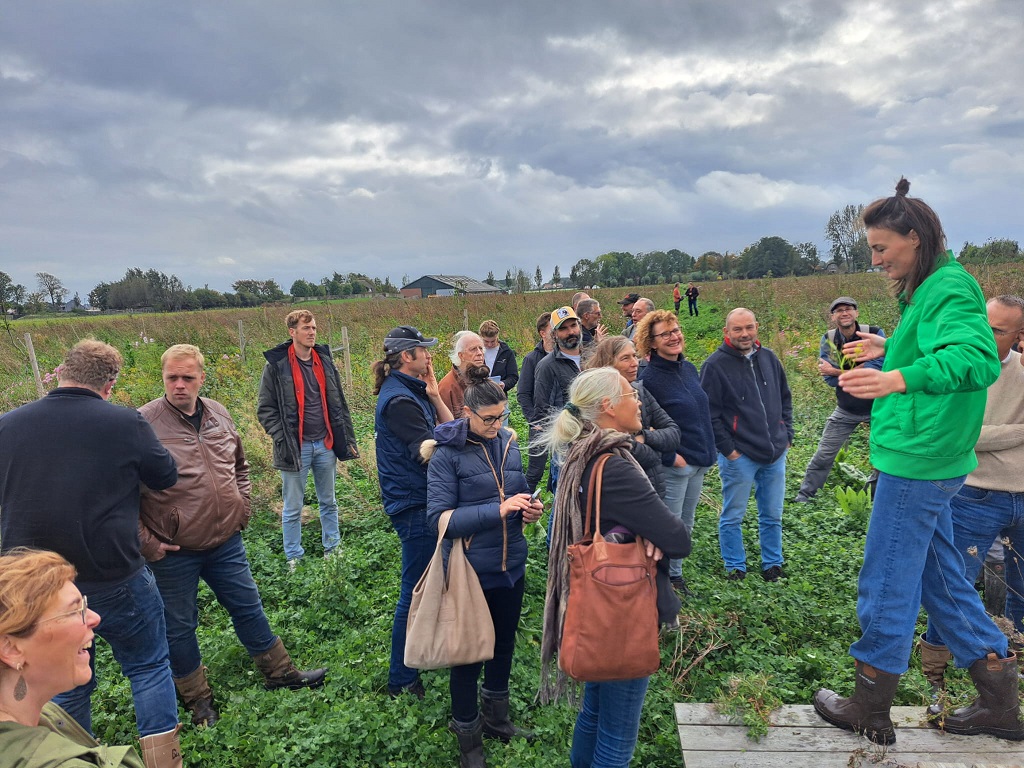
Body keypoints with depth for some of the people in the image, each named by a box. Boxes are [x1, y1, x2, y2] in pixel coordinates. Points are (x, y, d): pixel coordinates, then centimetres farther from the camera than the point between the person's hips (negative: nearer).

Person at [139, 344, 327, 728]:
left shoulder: (218, 415, 2)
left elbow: (239, 464, 19)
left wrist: (242, 506, 10)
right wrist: (145, 542, -13)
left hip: (226, 542, 5)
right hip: (174, 552, -4)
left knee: (248, 608, 17)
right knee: (180, 626, 13)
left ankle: (280, 672, 34)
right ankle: (198, 699, 34)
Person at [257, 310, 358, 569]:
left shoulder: (325, 360, 6)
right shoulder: (276, 365, -7)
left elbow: (339, 404, 12)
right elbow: (265, 409, -4)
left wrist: (348, 438, 9)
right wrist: (282, 439, -13)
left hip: (325, 445, 4)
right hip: (295, 448, -4)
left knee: (329, 502, 16)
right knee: (292, 509, 8)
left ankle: (332, 549, 32)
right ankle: (294, 559, 22)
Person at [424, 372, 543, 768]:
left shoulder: (508, 444, 0)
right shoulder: (446, 455, -16)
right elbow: (439, 517, -21)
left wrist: (529, 508, -10)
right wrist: (498, 511, -29)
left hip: (512, 566, 6)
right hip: (471, 571, -5)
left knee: (504, 642, 23)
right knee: (469, 651, 12)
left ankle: (496, 717, 48)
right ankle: (467, 735, 36)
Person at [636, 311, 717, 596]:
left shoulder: (689, 368, 7)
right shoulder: (648, 377, -17)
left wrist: (707, 451, 13)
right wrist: (670, 457, -17)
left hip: (699, 462, 8)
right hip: (673, 465, -8)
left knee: (686, 526, 19)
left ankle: (676, 573, 36)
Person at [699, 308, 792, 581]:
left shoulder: (769, 358, 8)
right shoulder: (715, 365, -10)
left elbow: (785, 399, 18)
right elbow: (710, 413, -11)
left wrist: (787, 435, 10)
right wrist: (728, 449, -13)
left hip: (775, 453, 5)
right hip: (739, 456, -5)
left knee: (772, 516, 16)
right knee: (733, 516, 7)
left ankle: (773, 564, 32)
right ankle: (735, 568, 24)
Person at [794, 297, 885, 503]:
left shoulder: (874, 333, -14)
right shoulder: (828, 339, -7)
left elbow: (877, 369, -25)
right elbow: (830, 380, -11)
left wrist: (837, 372, -26)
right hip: (845, 410, 2)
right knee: (823, 454, 5)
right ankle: (805, 493, 18)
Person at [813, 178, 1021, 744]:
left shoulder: (951, 287, -16)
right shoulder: (929, 288, 15)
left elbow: (978, 359, -33)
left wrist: (900, 377, -46)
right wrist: (888, 350, 24)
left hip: (917, 459, -11)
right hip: (926, 458, 11)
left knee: (885, 584, 1)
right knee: (939, 576, 19)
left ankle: (870, 711, 17)